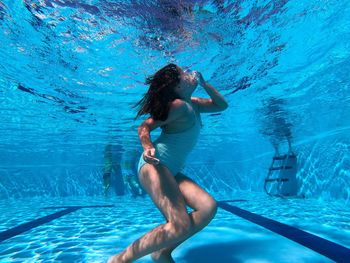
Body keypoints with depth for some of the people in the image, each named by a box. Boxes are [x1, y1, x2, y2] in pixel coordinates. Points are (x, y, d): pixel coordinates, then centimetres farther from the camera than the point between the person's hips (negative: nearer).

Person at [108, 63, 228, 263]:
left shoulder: (193, 104, 17)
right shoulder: (179, 105, -9)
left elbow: (222, 105, 26)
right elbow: (145, 127, -9)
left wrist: (204, 83, 17)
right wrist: (148, 147, -29)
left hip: (171, 171, 9)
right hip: (155, 165, -9)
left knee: (208, 207, -6)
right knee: (181, 226, -21)